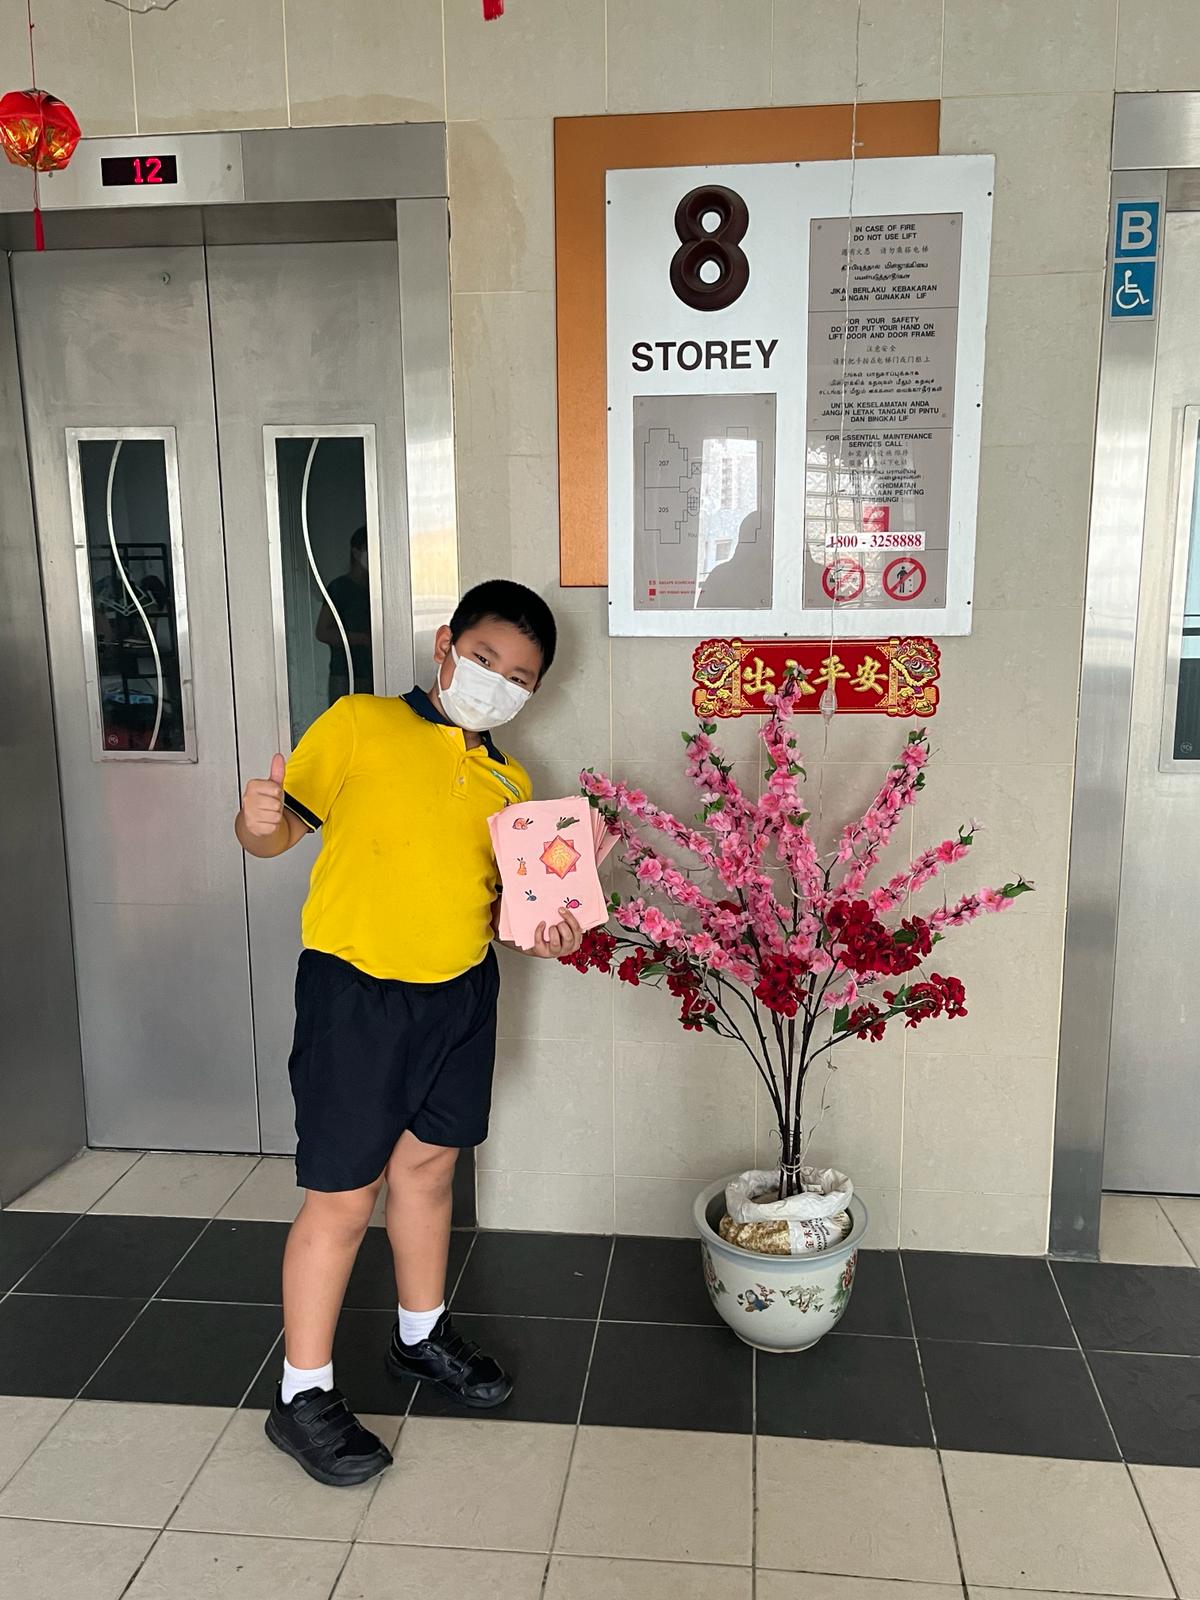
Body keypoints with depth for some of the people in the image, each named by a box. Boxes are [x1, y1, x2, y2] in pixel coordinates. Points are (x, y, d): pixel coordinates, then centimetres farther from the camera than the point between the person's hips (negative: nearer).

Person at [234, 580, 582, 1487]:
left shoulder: (510, 783, 10)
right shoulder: (360, 725, -7)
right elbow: (282, 829, -7)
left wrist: (536, 927, -5)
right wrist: (258, 823, -29)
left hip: (460, 997, 6)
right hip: (356, 994, -6)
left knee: (429, 1166, 21)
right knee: (343, 1198, 2)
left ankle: (422, 1335, 42)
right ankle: (303, 1396, 20)